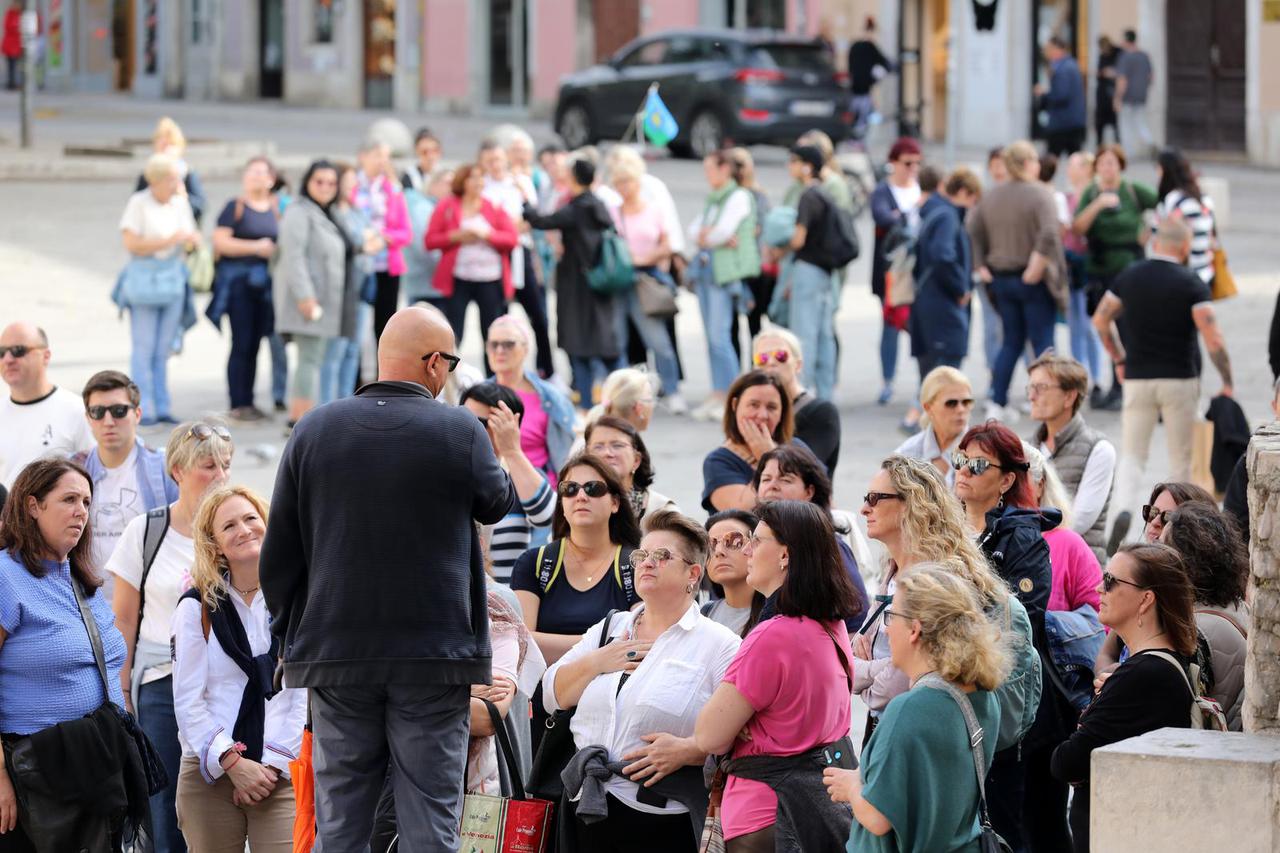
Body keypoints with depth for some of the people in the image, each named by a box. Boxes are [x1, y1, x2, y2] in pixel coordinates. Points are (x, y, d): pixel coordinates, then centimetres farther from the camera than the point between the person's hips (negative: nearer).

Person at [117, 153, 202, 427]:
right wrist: (168, 241, -18)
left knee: (163, 349, 7)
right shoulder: (138, 203, -7)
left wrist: (192, 240, -5)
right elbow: (131, 244, -14)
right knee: (144, 347, -6)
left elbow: (191, 235, 19)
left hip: (173, 278, 5)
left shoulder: (180, 203, 10)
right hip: (143, 278, -5)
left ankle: (162, 408, 10)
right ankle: (143, 410, -5)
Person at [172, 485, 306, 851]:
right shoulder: (197, 607, 4)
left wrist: (272, 764, -6)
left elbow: (303, 697, 3)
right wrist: (232, 764, -8)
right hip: (209, 775, 0)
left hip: (281, 776, 0)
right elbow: (188, 700, 0)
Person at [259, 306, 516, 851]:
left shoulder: (314, 430, 3)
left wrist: (290, 631, 17)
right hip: (435, 656, -3)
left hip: (335, 656, 3)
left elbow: (279, 551, 6)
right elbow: (499, 503, 14)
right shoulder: (461, 433, -6)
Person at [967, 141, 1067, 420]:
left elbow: (972, 231, 3)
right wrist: (1036, 269, -19)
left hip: (1001, 279, 6)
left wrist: (980, 266, 6)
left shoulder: (991, 197, 6)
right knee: (1043, 343, 2)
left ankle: (997, 404, 12)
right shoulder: (1038, 195, -13)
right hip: (1034, 281, -6)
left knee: (1011, 343, 15)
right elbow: (1049, 235, -26)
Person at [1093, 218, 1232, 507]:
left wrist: (1119, 360, 23)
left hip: (1137, 378, 3)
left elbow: (1101, 320, 13)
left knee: (1133, 455, 5)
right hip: (1180, 380, -2)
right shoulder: (1191, 283, -10)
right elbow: (1214, 341, -15)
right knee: (1181, 459, 11)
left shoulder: (1129, 277, 2)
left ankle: (1123, 506, -19)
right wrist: (1227, 382, -5)